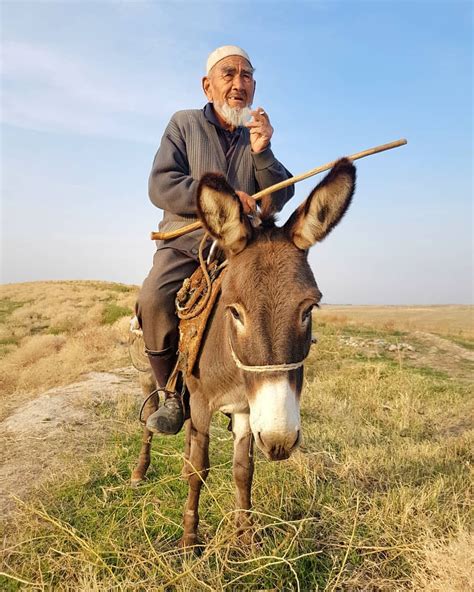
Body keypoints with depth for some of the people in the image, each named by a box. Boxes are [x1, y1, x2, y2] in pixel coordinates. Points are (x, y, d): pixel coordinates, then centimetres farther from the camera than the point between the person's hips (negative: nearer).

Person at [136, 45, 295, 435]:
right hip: (184, 241, -2)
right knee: (154, 301, -30)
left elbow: (279, 200, 5)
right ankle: (174, 395, -9)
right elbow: (161, 186, -6)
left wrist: (262, 153, -12)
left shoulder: (257, 136, 14)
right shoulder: (184, 124, 7)